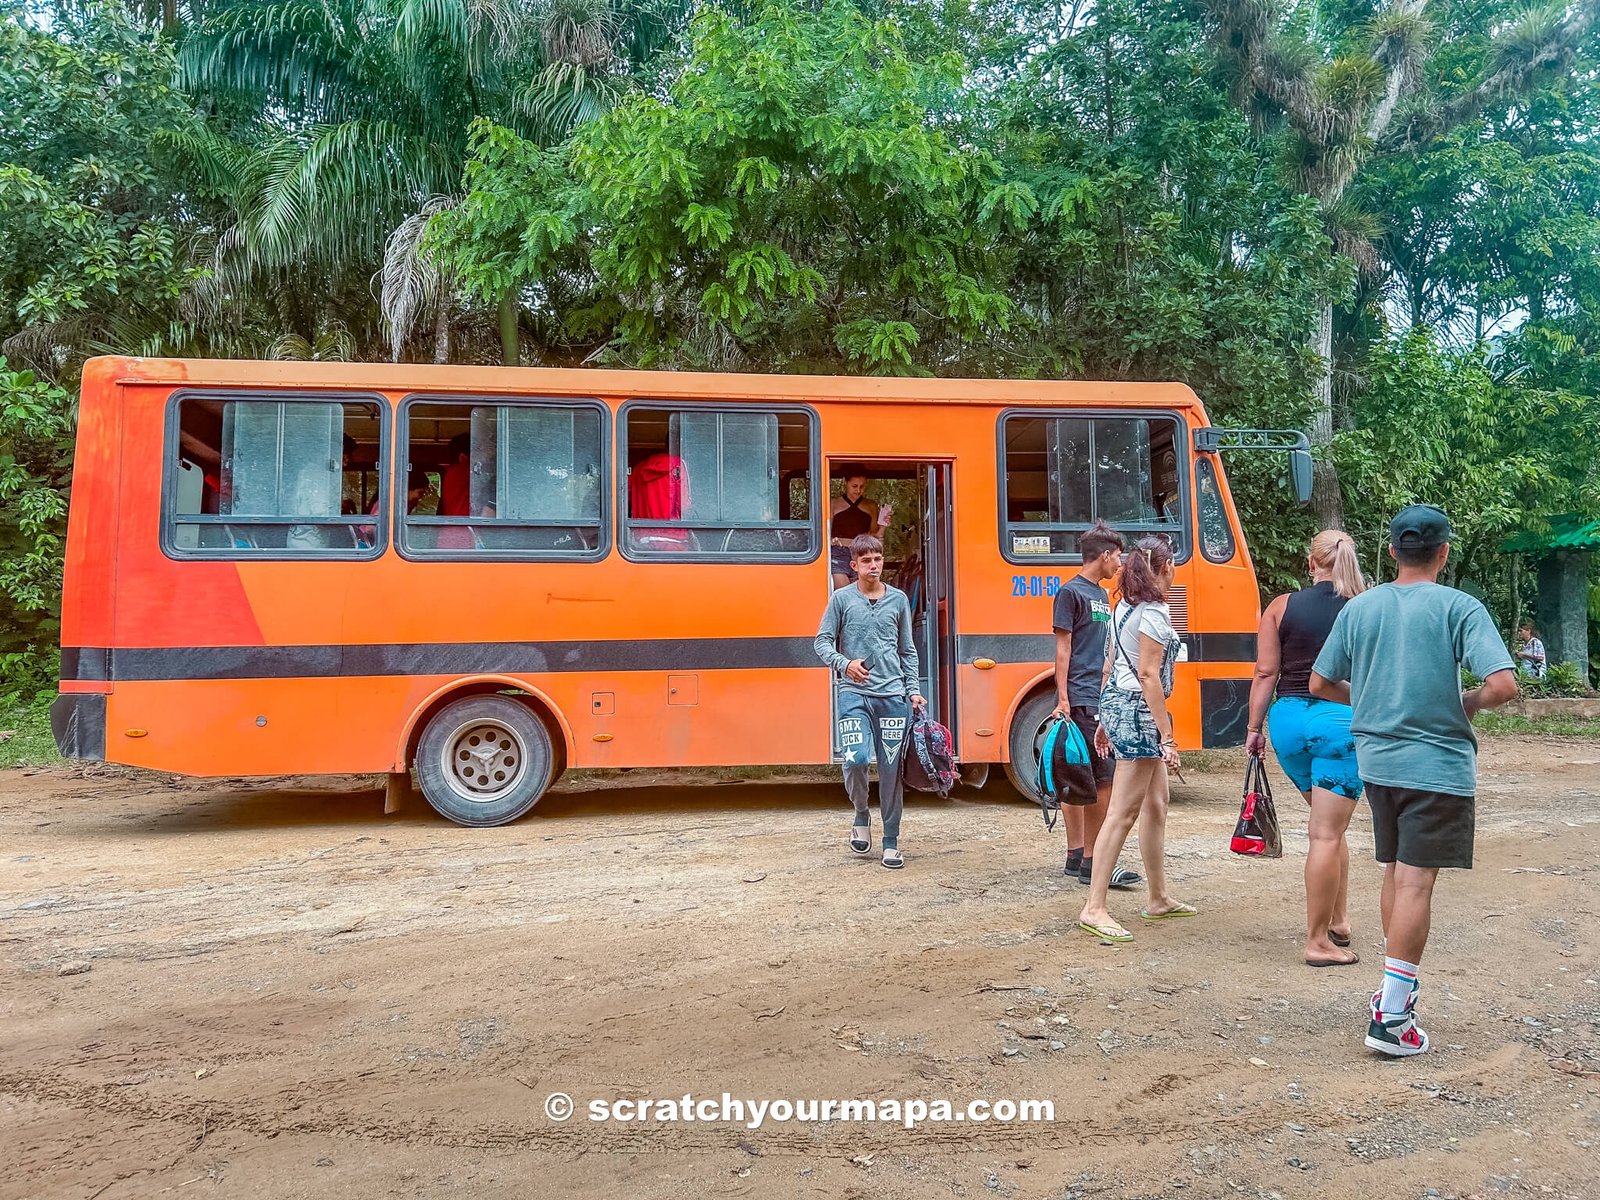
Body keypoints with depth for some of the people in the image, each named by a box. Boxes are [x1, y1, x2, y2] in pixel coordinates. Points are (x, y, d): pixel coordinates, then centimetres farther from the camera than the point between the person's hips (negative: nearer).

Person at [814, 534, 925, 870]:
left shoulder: (898, 599, 11)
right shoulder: (841, 598, 4)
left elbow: (907, 651, 17)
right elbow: (822, 642, 4)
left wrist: (913, 690, 9)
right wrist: (844, 663, -14)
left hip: (893, 694, 2)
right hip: (854, 693, -2)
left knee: (892, 769, 2)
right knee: (856, 759, -17)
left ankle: (891, 842, 14)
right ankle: (861, 816, 13)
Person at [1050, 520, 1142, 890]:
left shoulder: (1101, 594, 19)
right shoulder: (1071, 592, -7)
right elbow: (1063, 649, -11)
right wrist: (1063, 699, -15)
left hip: (1101, 699, 9)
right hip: (1081, 701, -9)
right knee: (1104, 779, -10)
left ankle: (1076, 856, 15)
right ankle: (1093, 862, -6)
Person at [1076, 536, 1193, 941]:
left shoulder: (1124, 608, 14)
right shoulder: (1154, 612, -14)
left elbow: (1110, 665, 17)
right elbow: (1148, 675, -19)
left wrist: (1107, 719, 23)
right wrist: (1167, 736, -18)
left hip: (1116, 704, 10)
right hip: (1139, 711, -10)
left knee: (1156, 805, 17)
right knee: (1122, 813, -9)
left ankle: (1158, 900, 27)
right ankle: (1094, 909, -8)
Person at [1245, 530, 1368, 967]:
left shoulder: (1281, 607, 3)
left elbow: (1266, 673, 1)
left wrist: (1255, 727, 8)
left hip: (1289, 719, 3)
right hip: (1343, 722, -3)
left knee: (1327, 822, 22)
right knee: (1327, 833, 0)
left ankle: (1338, 920, 26)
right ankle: (1318, 941, 5)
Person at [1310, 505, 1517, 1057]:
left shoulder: (1359, 608, 4)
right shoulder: (1459, 607, -9)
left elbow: (1320, 684, 9)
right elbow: (1503, 685, -19)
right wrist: (1471, 702, 1)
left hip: (1376, 759, 5)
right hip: (1437, 763, -5)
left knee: (1396, 872, 20)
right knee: (1416, 881, -3)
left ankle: (1396, 987, 32)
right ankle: (1391, 1017, -2)